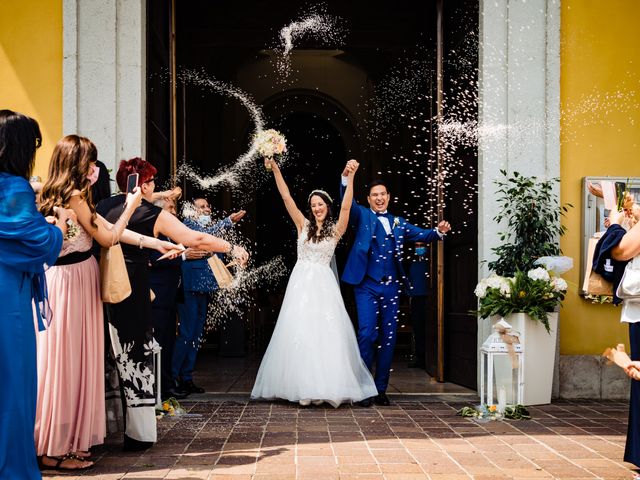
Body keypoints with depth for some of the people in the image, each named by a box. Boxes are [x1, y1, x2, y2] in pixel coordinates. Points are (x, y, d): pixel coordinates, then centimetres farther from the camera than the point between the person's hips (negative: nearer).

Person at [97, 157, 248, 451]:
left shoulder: (103, 206, 9)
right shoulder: (152, 214, -4)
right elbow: (197, 240, -3)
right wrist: (233, 249, 6)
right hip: (131, 291, -4)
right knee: (136, 356, 4)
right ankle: (138, 434, 10)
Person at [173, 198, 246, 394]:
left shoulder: (210, 225, 19)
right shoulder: (188, 223, -4)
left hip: (204, 287, 9)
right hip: (190, 286, -9)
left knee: (196, 334, 10)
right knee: (186, 332, -11)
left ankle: (186, 378, 15)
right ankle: (172, 376, -4)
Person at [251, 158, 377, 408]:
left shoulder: (335, 229, 6)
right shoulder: (303, 225, 9)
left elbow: (346, 207, -9)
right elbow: (286, 197, 3)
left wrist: (350, 178, -18)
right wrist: (275, 169, -4)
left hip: (323, 284, -1)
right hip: (301, 282, 1)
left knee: (326, 333, -5)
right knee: (299, 333, -1)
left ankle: (325, 386, 0)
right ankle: (303, 387, 4)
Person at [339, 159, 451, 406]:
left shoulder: (398, 223, 17)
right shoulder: (362, 216, 6)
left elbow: (422, 235, 10)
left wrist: (439, 231, -11)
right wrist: (346, 177, -29)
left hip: (391, 287, 4)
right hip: (367, 285, -4)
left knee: (388, 338, 6)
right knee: (367, 334, -12)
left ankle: (381, 388, 14)